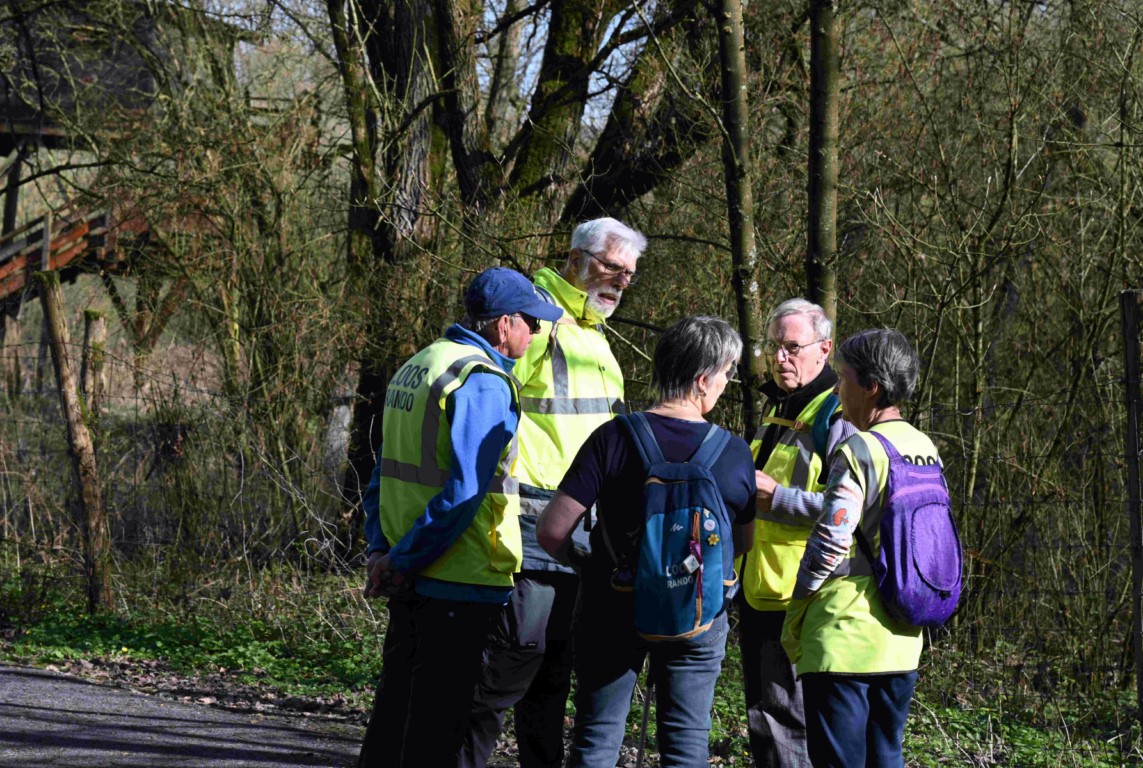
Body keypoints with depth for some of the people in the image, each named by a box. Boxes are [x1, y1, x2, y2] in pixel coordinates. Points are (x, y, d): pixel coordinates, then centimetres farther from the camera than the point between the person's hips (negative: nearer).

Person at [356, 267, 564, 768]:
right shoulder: (485, 383, -16)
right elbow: (464, 492, -22)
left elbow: (388, 468, 16)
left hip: (411, 578, 9)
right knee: (439, 714, -2)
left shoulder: (415, 367, 14)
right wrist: (403, 560, -15)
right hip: (461, 580, -9)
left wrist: (381, 548, 10)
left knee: (396, 701, 17)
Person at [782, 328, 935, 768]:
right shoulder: (926, 452, 10)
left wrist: (796, 614, -5)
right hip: (902, 639, 8)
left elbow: (828, 544, -17)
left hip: (845, 639, -8)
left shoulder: (858, 451, -14)